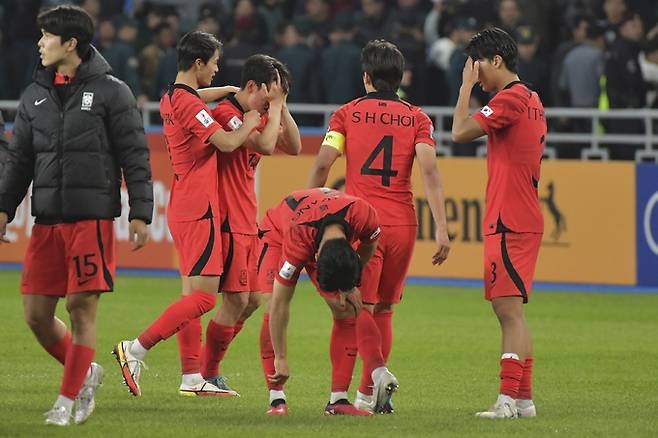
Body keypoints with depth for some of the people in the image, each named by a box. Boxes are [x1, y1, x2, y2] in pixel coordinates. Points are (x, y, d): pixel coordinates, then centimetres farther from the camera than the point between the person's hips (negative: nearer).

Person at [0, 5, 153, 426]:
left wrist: (140, 214, -9)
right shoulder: (35, 95, 13)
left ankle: (68, 400, 3)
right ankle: (85, 372, 23)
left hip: (92, 217, -6)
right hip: (47, 218, 6)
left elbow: (135, 156, -3)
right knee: (37, 314, 2)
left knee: (82, 308, -6)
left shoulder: (110, 91, -3)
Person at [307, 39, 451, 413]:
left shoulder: (347, 114, 4)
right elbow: (429, 170, -5)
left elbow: (322, 165, -5)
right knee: (383, 309, 15)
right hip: (403, 224, 3)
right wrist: (442, 228, -9)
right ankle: (368, 393, 19)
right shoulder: (416, 118, 7)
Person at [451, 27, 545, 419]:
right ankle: (523, 398, 13)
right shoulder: (532, 100, 18)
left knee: (508, 309, -12)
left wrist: (467, 86, -6)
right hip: (525, 220, 10)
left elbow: (461, 132, -16)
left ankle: (509, 398, -15)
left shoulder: (510, 97, -13)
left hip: (508, 223, -10)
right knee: (512, 312, 12)